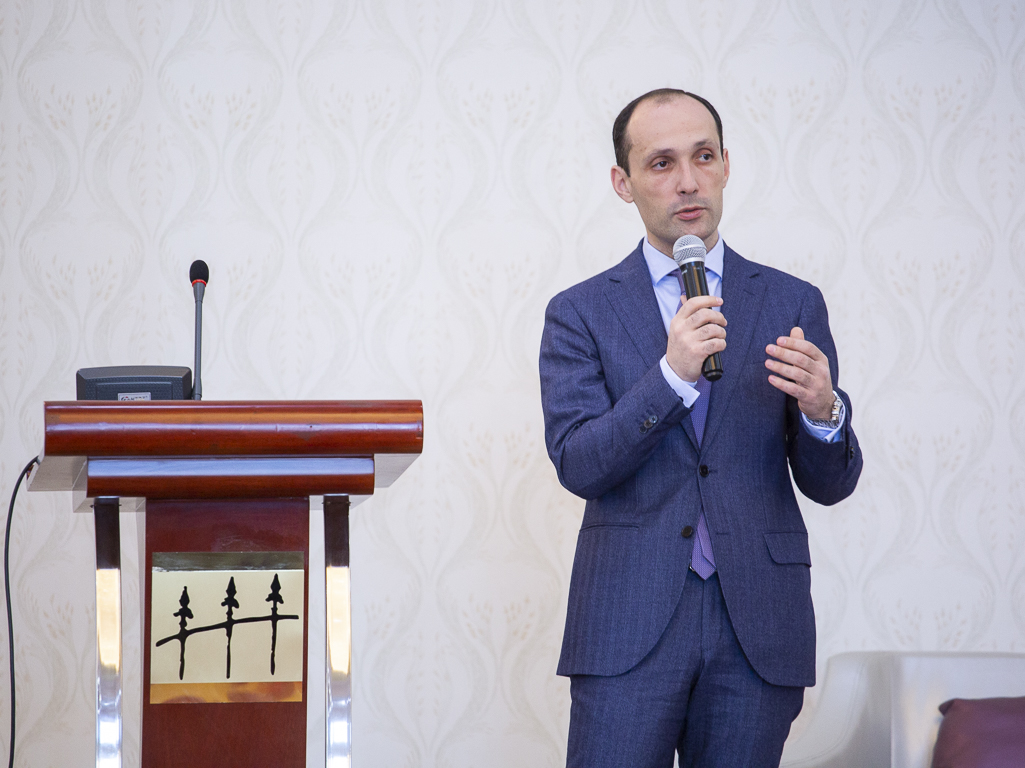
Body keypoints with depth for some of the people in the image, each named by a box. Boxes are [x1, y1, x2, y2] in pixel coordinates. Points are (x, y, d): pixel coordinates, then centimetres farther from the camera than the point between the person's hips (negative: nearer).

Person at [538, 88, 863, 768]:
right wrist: (671, 375, -17)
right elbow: (577, 465, -6)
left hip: (758, 628, 1)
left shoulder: (793, 304, 8)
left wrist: (822, 411, -16)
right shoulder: (581, 313, 5)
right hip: (628, 622, -1)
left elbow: (831, 484, 6)